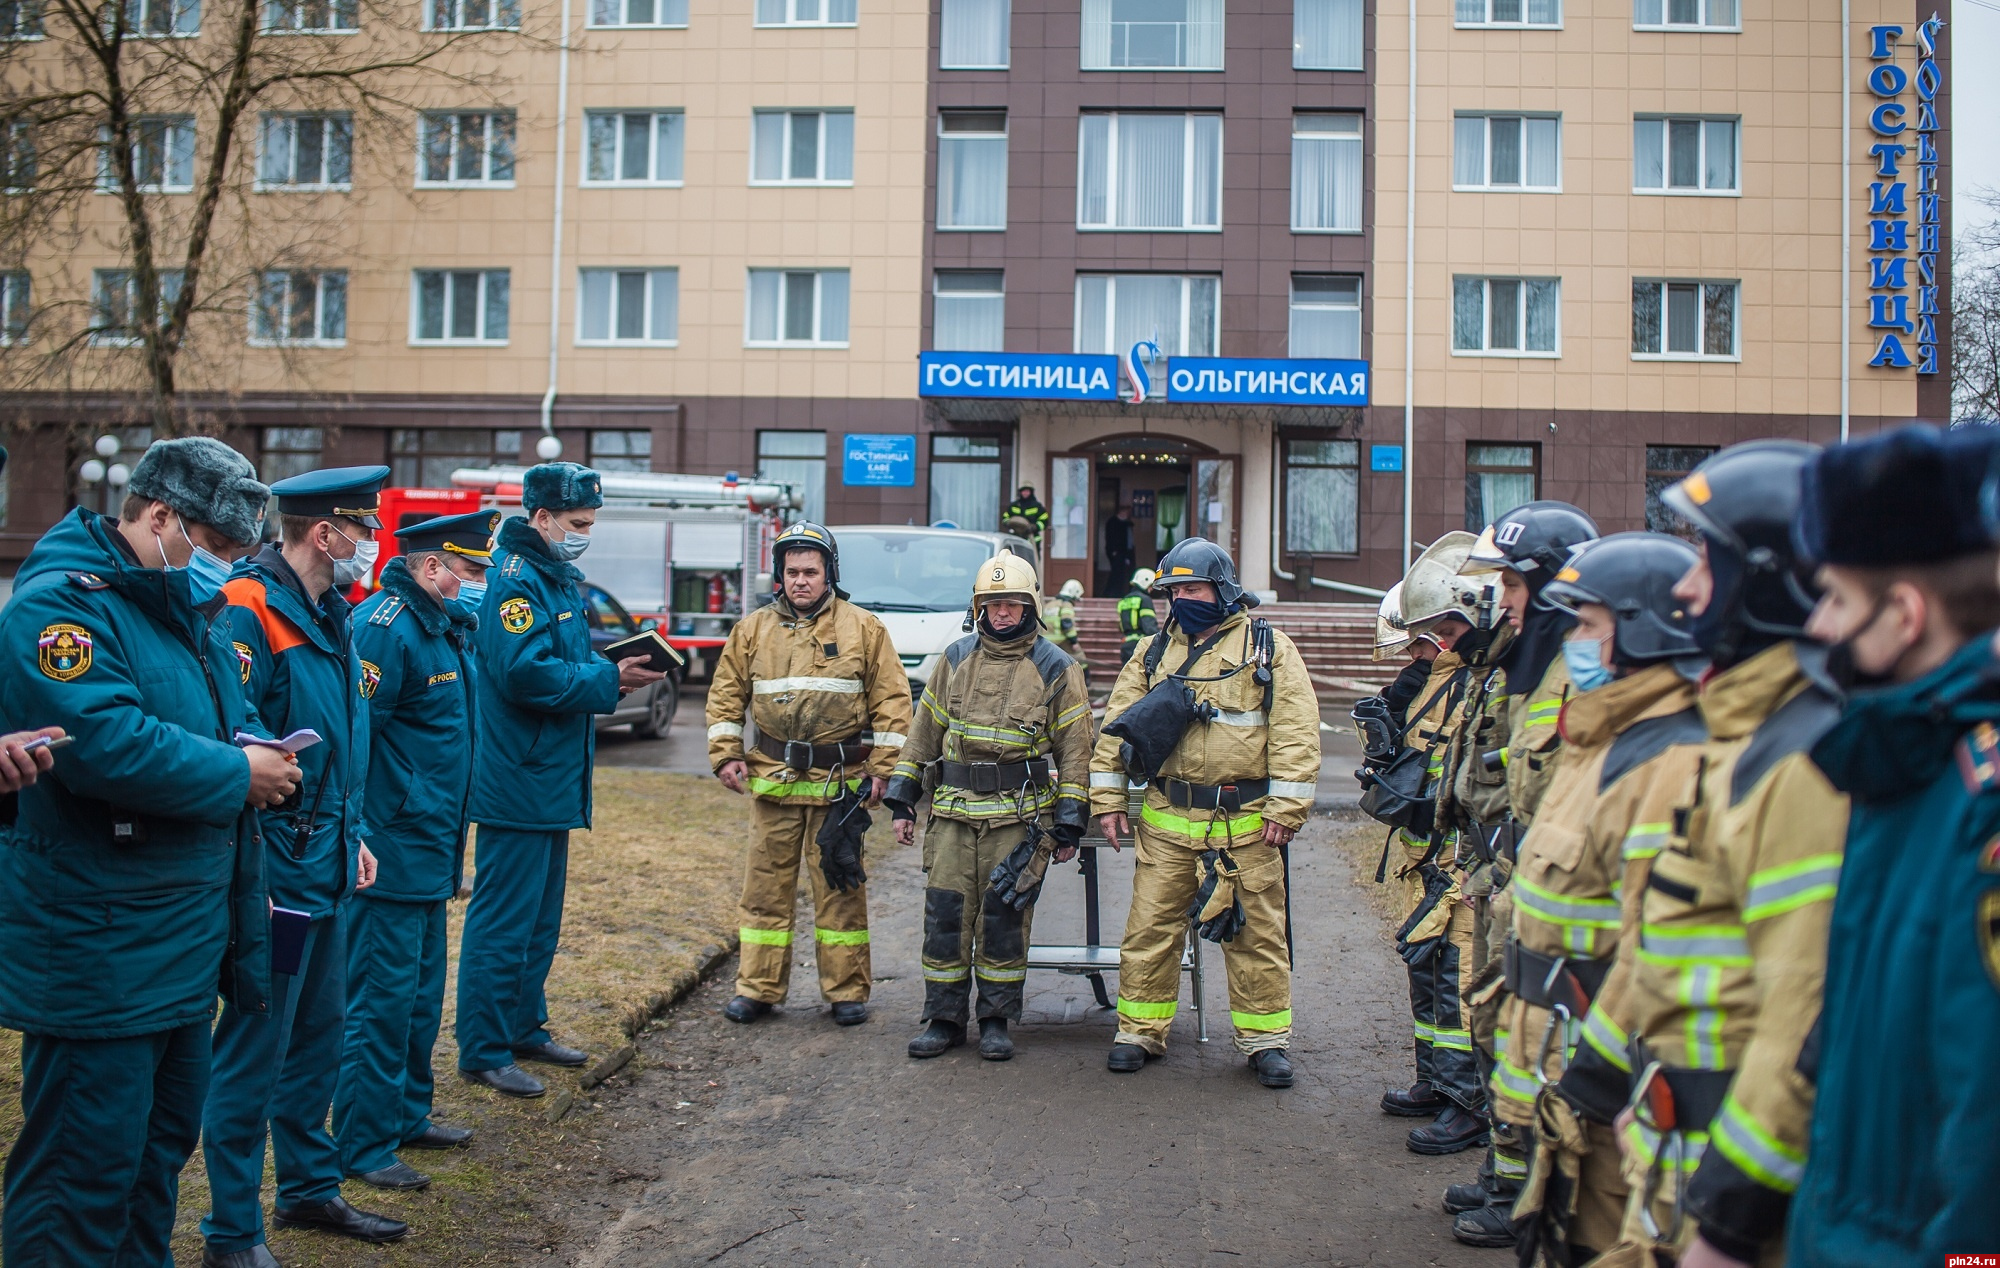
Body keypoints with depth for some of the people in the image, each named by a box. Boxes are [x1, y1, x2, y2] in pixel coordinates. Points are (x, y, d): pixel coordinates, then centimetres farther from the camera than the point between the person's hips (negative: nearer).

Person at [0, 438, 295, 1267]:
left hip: (186, 946, 10)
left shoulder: (193, 611, 14)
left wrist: (266, 759, -1)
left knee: (163, 1143, 20)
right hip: (96, 961, -9)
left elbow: (232, 725, 22)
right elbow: (107, 742, -29)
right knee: (86, 1170, -1)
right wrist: (239, 774, -17)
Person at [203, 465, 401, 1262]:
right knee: (253, 1054, 2)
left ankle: (309, 1189, 36)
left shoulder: (327, 615, 11)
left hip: (327, 871, 9)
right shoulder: (248, 613, -19)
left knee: (318, 1037, 20)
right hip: (275, 877, -9)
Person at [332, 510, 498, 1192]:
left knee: (422, 990, 19)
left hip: (431, 852, 10)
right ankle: (364, 1146, 9)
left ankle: (406, 1115, 32)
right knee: (382, 997, -2)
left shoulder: (445, 626, 11)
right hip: (392, 852, -10)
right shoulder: (386, 626, -18)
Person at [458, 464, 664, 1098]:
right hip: (518, 783, -11)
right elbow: (524, 672, -27)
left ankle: (524, 1028, 32)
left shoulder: (558, 578, 16)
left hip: (552, 782, 11)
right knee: (502, 922, -2)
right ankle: (483, 1052, 7)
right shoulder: (515, 579, -16)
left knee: (540, 920, 19)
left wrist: (615, 670, 1)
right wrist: (610, 680, -19)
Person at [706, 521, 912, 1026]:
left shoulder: (863, 628, 2)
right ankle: (757, 987, 17)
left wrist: (881, 768, -4)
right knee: (765, 886, 7)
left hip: (841, 783, -2)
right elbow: (725, 696, 13)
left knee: (840, 889, 4)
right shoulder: (753, 629, 8)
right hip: (772, 780, 2)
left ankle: (846, 990, 14)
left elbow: (892, 701, 1)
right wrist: (726, 754, 2)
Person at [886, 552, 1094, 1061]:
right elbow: (924, 731, 14)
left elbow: (1075, 751, 0)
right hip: (952, 813, 3)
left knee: (1004, 918, 2)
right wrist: (902, 801, 9)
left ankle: (996, 1021, 16)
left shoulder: (1056, 670, 0)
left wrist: (1068, 826, -4)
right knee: (945, 914, 2)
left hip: (1018, 816, -3)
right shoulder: (956, 659, 9)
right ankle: (944, 1019, 14)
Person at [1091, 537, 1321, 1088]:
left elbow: (1295, 731, -6)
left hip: (1245, 823, -3)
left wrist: (1285, 809, -11)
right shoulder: (1154, 651, 10)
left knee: (1256, 932, 5)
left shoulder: (1269, 648, -1)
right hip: (1166, 820, 3)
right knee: (1151, 927, 5)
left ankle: (1265, 1039, 18)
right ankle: (1140, 1031, 19)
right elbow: (1117, 726, 11)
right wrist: (1107, 799, 5)